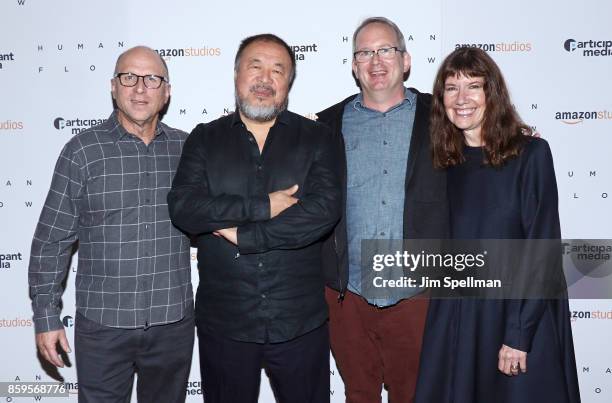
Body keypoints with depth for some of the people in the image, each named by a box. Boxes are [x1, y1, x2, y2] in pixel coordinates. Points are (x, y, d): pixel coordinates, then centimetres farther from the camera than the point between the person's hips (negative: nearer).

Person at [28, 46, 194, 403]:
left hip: (174, 323, 2)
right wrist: (46, 316, -2)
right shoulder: (83, 150, -4)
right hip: (103, 323, -2)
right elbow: (52, 240, -1)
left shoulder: (187, 148, 2)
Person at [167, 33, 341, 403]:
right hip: (223, 322, 1)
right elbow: (183, 207, -10)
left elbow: (323, 211, -14)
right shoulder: (205, 139, 4)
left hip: (299, 322, 0)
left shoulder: (317, 139, 1)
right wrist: (264, 206, -18)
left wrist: (241, 234, -14)